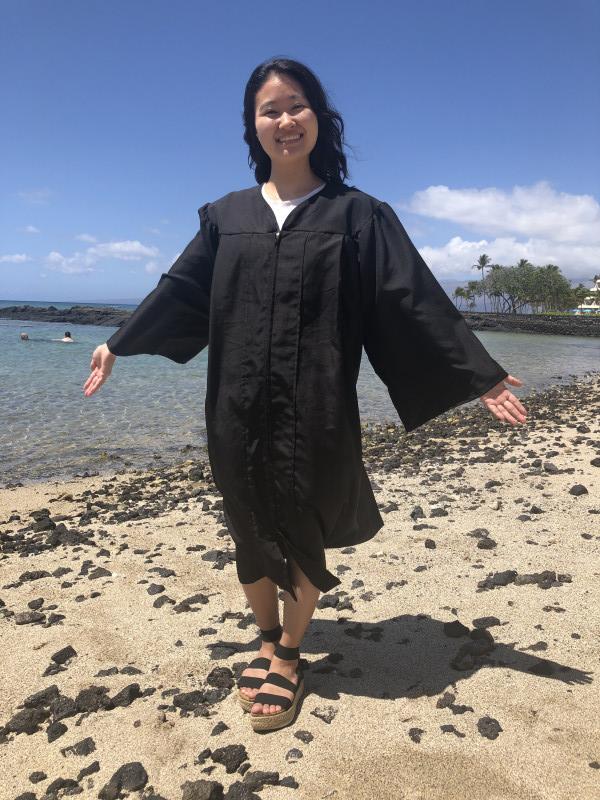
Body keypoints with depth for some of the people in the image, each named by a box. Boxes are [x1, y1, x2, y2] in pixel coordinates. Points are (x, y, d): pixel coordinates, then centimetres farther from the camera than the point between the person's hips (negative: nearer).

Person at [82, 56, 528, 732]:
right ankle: (269, 638, 37)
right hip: (240, 409, 3)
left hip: (315, 411, -2)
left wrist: (478, 374, -5)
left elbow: (414, 301, -1)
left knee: (303, 530, 7)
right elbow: (179, 291, 15)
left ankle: (288, 654, 30)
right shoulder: (228, 215, 11)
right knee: (250, 530, 12)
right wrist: (118, 345, 17)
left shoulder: (357, 214, 3)